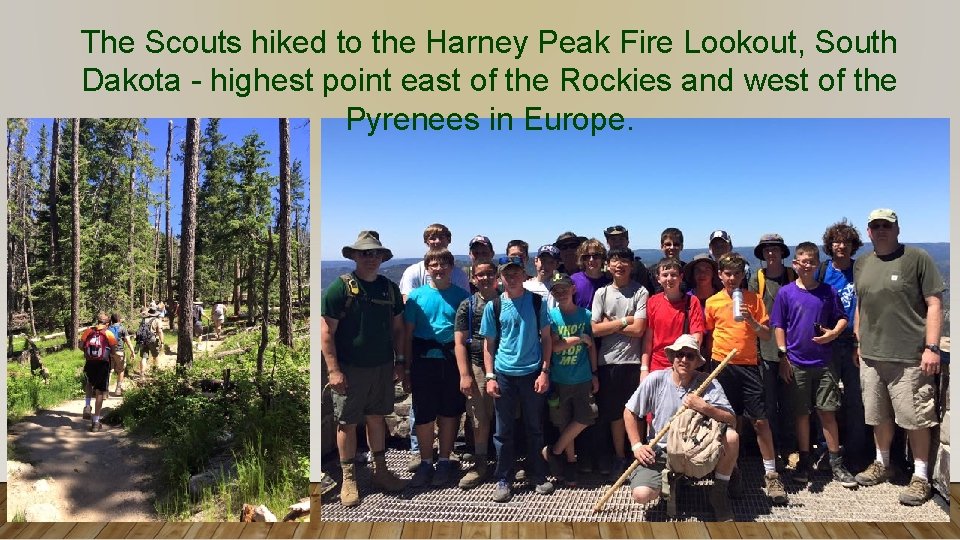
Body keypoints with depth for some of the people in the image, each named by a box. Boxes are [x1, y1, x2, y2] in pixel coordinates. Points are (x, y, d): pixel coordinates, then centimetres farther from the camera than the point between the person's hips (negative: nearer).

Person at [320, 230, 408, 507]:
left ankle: (380, 471, 27)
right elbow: (326, 332, -11)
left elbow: (397, 327, 14)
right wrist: (333, 370, -15)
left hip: (382, 367, 5)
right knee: (348, 423, 5)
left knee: (376, 418, 15)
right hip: (350, 369, -4)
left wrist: (399, 361, 9)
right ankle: (348, 479, 18)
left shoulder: (389, 288, 7)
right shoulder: (340, 287, -10)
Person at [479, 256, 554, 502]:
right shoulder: (493, 306, 1)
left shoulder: (537, 302, 0)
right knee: (504, 430, 8)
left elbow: (546, 338, 3)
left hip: (532, 373, 0)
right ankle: (503, 479, 20)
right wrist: (489, 376, -1)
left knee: (535, 427, 11)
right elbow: (489, 344, 5)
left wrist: (545, 371, -4)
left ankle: (538, 475, 26)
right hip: (504, 375, 0)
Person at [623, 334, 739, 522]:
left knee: (731, 436, -27)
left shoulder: (708, 384, -8)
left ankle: (719, 491, -1)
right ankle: (668, 479, 17)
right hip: (661, 451, 0)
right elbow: (630, 412, 0)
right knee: (641, 494, -22)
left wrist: (704, 407, -28)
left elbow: (732, 421, -14)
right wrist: (637, 446, -8)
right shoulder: (656, 380, -10)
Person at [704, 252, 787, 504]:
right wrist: (710, 362, 5)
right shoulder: (712, 302, 5)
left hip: (748, 365, 0)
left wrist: (752, 321, -14)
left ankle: (771, 475, 10)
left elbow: (767, 335, 4)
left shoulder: (754, 299, 5)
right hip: (722, 365, 0)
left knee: (760, 420, -2)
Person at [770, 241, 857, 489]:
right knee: (801, 413, 8)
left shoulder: (828, 291, 3)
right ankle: (804, 462, 20)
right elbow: (778, 326, 0)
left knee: (827, 412, 4)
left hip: (823, 362, 1)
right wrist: (783, 357, -5)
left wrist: (833, 333, -10)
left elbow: (842, 318, 11)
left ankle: (836, 464, 16)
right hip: (796, 363, -1)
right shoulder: (786, 292, -1)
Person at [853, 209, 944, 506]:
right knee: (879, 416, 16)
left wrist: (932, 347, -12)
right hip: (871, 356, 5)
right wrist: (858, 342, 15)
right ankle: (882, 464, 33)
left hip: (909, 357, -5)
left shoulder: (917, 258, -5)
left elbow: (934, 304, -7)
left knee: (915, 418, 1)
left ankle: (920, 477, 15)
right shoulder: (861, 264, 12)